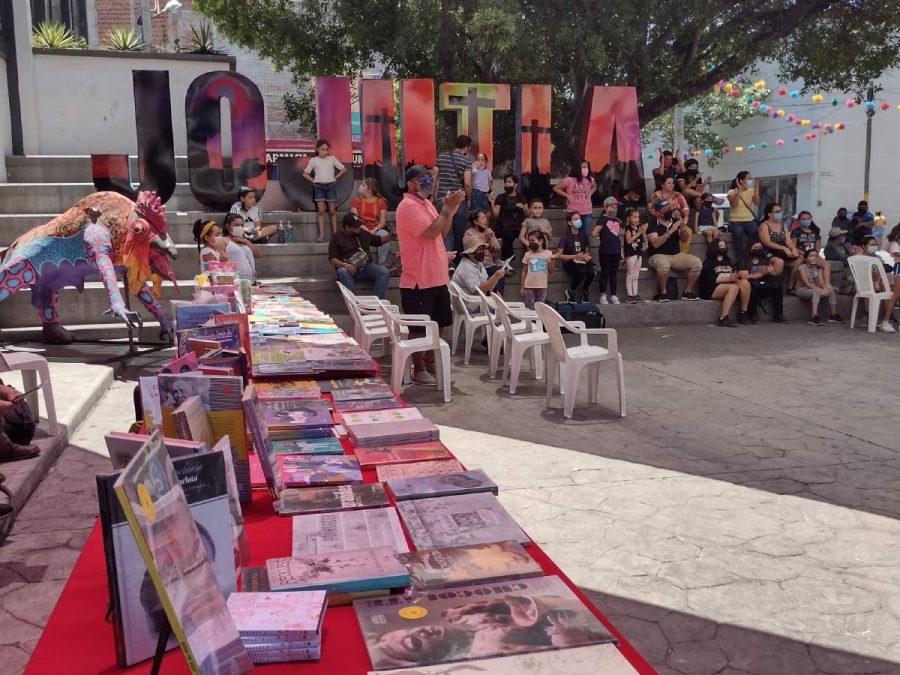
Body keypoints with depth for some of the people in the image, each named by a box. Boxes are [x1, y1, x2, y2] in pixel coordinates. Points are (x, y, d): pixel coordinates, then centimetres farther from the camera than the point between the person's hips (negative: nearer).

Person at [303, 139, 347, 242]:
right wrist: (314, 181, -2)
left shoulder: (332, 159, 3)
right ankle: (321, 235, -6)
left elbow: (344, 169, 8)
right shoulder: (313, 160, 2)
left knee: (332, 210, 3)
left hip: (331, 185, 1)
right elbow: (305, 174, 7)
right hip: (319, 186, -1)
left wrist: (335, 178, 1)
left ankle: (335, 233, 6)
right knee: (320, 210, -5)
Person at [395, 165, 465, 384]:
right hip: (418, 280, -9)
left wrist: (450, 210, 3)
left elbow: (442, 232, 16)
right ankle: (418, 370, 11)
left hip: (437, 277, 9)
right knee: (419, 327, 1)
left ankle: (429, 358, 35)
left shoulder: (427, 204, 15)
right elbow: (431, 232, -24)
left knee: (438, 323, 19)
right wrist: (447, 208, -17)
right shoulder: (408, 206, -15)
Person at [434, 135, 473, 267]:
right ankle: (457, 262, 21)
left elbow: (434, 179, 9)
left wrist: (434, 197, 17)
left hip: (442, 200, 2)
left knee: (445, 234, 0)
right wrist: (469, 199, 4)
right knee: (459, 234, 12)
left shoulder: (441, 157, 9)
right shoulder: (466, 160, -3)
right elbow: (467, 183, -11)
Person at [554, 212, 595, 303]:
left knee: (592, 270, -31)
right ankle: (570, 291, -8)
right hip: (569, 263, -4)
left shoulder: (584, 235, 9)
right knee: (582, 270, -37)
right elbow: (558, 255, -7)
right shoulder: (565, 236, -6)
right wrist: (575, 256, -12)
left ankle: (585, 291, 1)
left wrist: (587, 256, -5)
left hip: (582, 262, 4)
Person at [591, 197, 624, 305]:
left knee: (614, 274, 9)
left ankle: (613, 296, 15)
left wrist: (621, 252, 15)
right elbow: (594, 233, -14)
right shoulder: (603, 219, -5)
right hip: (605, 251, -6)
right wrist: (603, 234, 3)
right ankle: (603, 296, 5)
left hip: (616, 251, 6)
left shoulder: (618, 221, 15)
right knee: (605, 273, 0)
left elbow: (619, 238, 18)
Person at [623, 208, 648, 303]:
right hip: (631, 253, -7)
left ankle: (635, 295, 13)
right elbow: (629, 240, -20)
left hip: (639, 252, 7)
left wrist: (644, 232, -6)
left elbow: (644, 241, 10)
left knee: (635, 276, 10)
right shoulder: (628, 228, -7)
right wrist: (639, 232, -18)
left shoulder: (640, 227, 11)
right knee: (630, 275, -3)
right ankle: (630, 295, -3)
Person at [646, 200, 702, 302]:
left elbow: (684, 239, 4)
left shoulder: (675, 221, 7)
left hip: (676, 255, 5)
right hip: (658, 256, -5)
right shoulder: (653, 225, -9)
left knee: (697, 263, -15)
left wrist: (682, 227, -17)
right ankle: (663, 292, -17)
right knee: (664, 264, -40)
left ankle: (687, 291, 0)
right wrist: (671, 231, -28)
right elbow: (655, 244, -23)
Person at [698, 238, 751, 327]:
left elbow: (735, 275, 13)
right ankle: (723, 319, -40)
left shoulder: (728, 261, 23)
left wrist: (740, 275, -11)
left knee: (745, 282, -22)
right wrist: (728, 278, -19)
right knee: (734, 287, -34)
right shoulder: (708, 262, 2)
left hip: (728, 287, 6)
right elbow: (710, 280, -12)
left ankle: (743, 314, -18)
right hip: (711, 289, -6)